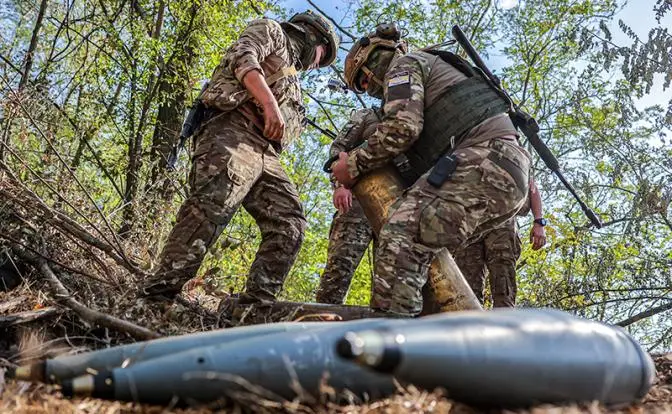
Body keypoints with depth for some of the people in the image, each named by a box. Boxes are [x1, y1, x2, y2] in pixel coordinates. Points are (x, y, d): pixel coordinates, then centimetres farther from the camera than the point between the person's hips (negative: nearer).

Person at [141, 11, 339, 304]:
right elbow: (243, 56, -4)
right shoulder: (270, 30, 19)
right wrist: (269, 102, -19)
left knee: (289, 224, -6)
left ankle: (256, 303, -12)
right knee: (213, 204, -28)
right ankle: (159, 291, -35)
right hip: (234, 129, -9)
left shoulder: (290, 82, 40)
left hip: (265, 153, 9)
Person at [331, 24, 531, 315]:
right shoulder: (434, 73, 40)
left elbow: (402, 127, -10)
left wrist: (354, 164, 1)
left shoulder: (404, 65, 10)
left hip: (485, 159, -10)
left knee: (400, 240, -22)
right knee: (423, 251, 12)